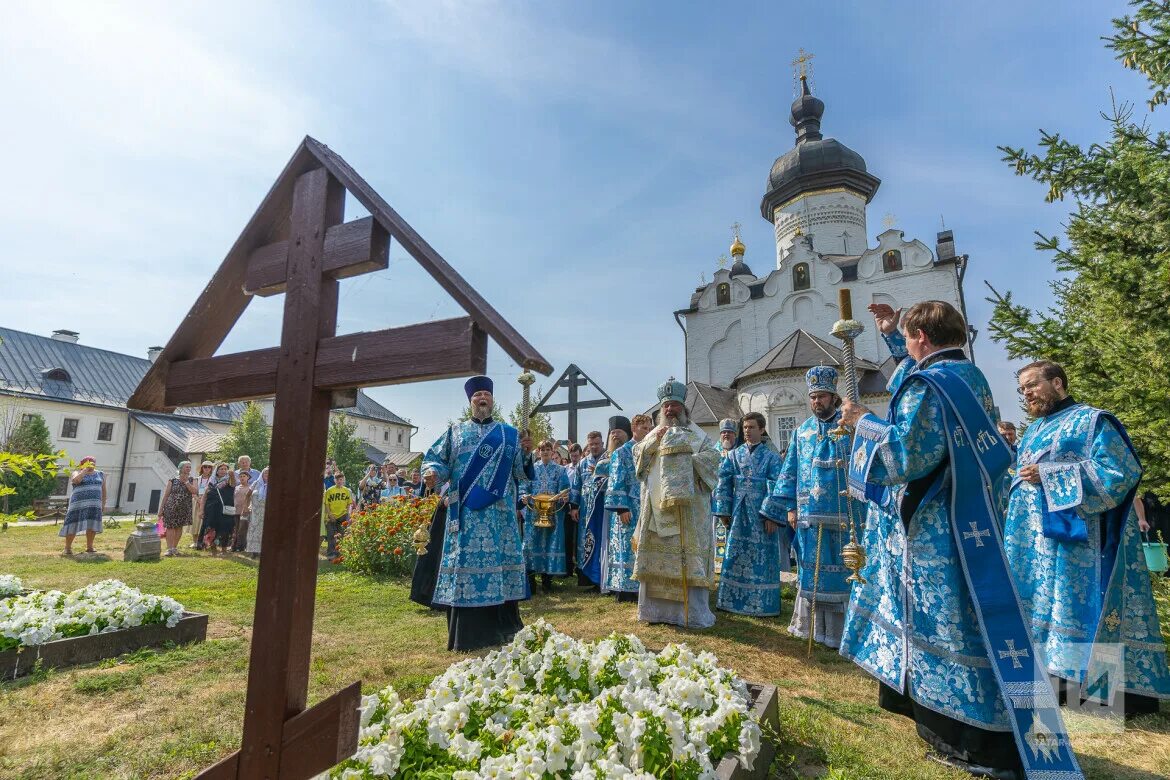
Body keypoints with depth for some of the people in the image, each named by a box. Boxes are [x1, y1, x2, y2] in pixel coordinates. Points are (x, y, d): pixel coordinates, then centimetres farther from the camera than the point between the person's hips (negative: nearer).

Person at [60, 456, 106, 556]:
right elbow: (75, 480, -20)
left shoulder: (100, 474, 15)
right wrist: (85, 470, -13)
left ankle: (89, 547, 7)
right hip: (79, 503, -3)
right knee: (74, 525, -4)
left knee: (92, 526, -1)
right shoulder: (77, 473, 4)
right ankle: (68, 547, 7)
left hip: (95, 504, 3)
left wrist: (103, 503, 12)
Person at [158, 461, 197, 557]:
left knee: (179, 527, 9)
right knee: (170, 527, -6)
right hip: (171, 507, -2)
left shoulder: (192, 480, 5)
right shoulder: (173, 480, 1)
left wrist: (185, 481, -12)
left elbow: (195, 491, -13)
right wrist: (161, 509, 0)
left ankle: (175, 547, 20)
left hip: (184, 509, 2)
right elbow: (165, 495, 3)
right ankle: (169, 549, -5)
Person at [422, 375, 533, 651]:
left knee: (500, 561, 2)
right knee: (465, 562, -2)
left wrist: (528, 452, -10)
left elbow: (521, 474, 8)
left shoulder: (510, 434, 12)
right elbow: (435, 460, 8)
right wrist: (433, 472, -14)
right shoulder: (455, 431, 13)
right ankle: (466, 633, 9)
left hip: (500, 513, 1)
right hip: (466, 512, 0)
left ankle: (503, 628, 15)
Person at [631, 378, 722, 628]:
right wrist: (653, 441, -7)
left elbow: (712, 456, -5)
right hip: (657, 506, 4)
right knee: (657, 553, 6)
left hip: (686, 505, -4)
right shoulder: (655, 433, 18)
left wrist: (687, 458, -12)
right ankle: (657, 608, 16)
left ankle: (694, 612, 3)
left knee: (688, 554, -4)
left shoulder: (695, 434, 7)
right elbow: (637, 454, 7)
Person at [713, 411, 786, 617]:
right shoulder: (734, 455, 8)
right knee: (735, 557, 9)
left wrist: (773, 515, -13)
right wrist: (723, 511, 0)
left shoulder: (771, 457, 0)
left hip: (761, 514, -3)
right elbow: (724, 483, 6)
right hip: (739, 514, 3)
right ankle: (732, 600, 20)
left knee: (762, 559, 3)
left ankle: (763, 603, 15)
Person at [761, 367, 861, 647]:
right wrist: (790, 507, 5)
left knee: (842, 569, 4)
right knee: (811, 569, 9)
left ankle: (839, 629, 16)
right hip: (808, 514, 3)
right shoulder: (801, 432, 11)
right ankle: (811, 625, 22)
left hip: (844, 514, -2)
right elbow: (789, 473, 11)